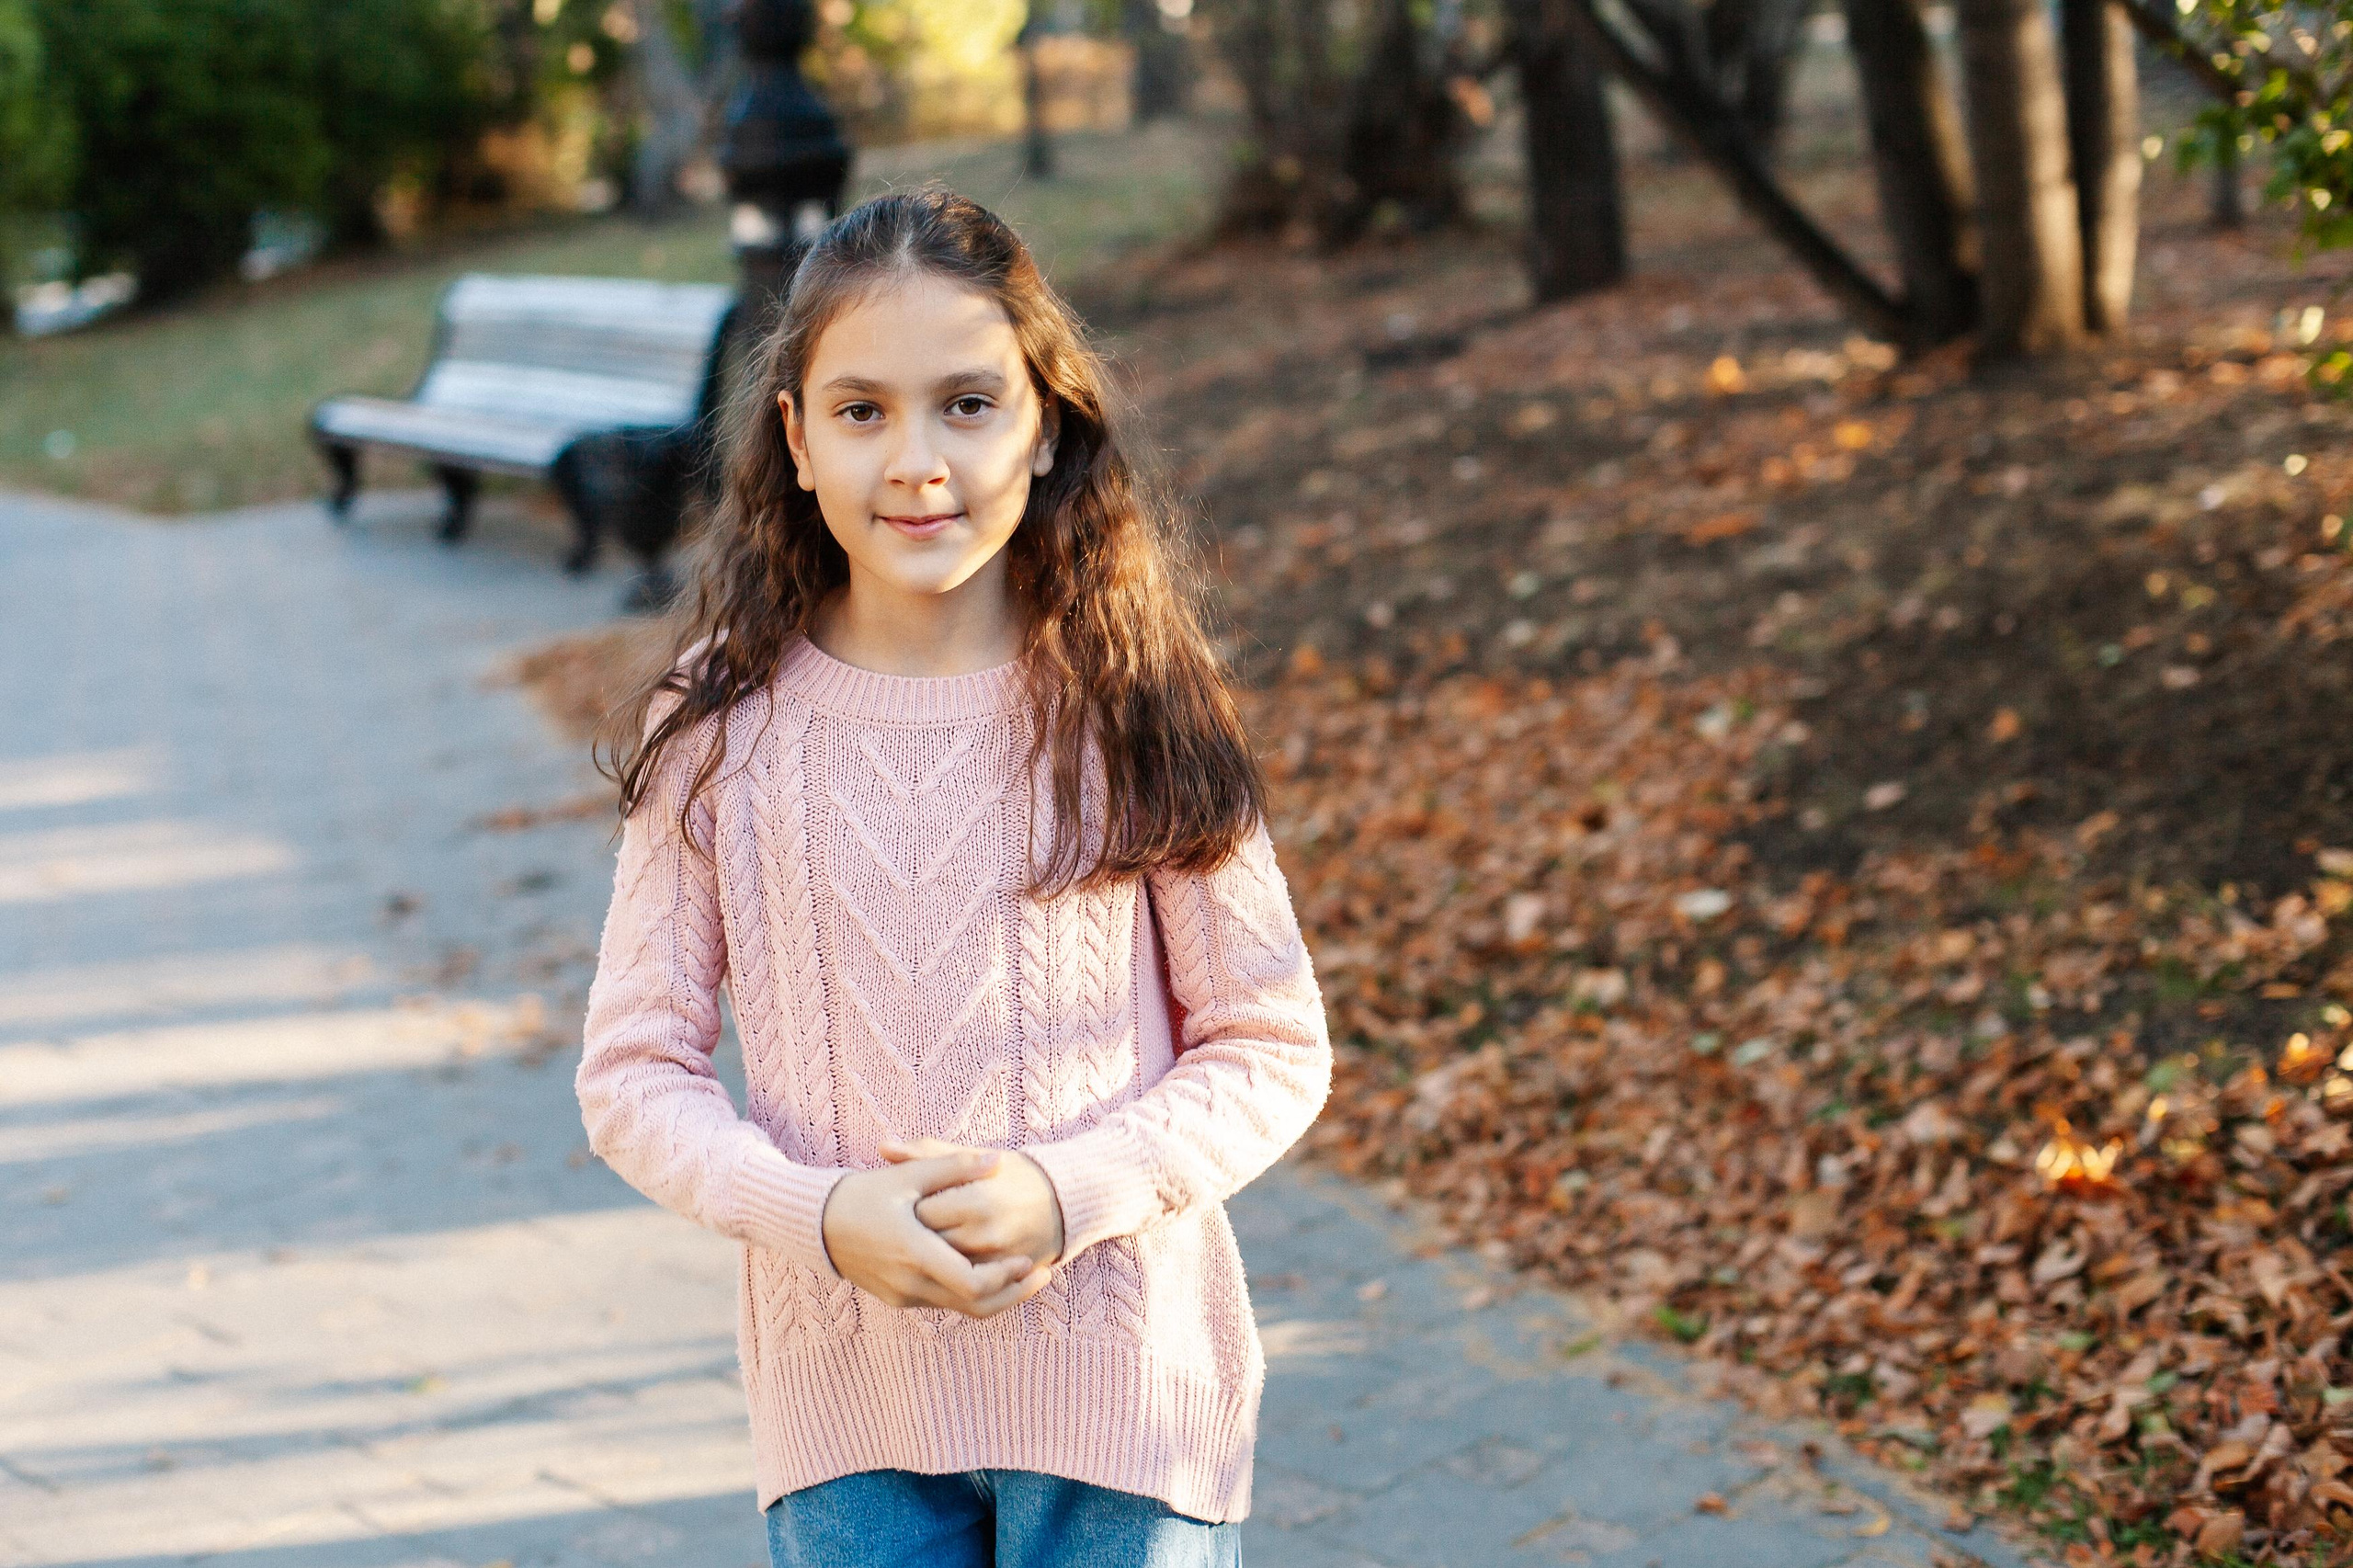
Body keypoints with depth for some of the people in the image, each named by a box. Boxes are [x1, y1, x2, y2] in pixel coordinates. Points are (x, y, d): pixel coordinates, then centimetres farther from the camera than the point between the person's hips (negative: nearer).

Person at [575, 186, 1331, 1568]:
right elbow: (635, 1074, -1)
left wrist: (1065, 1193, -18)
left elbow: (1272, 1050, -3)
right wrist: (822, 1216, -17)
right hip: (845, 1393, 1)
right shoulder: (725, 728, -4)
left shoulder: (1128, 706, -7)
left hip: (1121, 1386, -1)